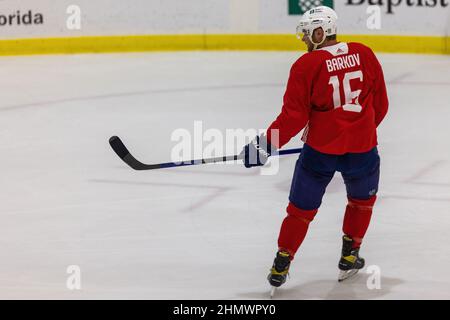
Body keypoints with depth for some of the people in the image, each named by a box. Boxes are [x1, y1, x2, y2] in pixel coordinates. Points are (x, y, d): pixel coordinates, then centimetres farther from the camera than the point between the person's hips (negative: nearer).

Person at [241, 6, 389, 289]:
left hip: (320, 149, -2)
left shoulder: (306, 65, -9)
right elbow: (380, 104, 9)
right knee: (362, 200, 28)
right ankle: (350, 257, 30)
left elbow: (294, 116, -11)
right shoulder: (365, 54, 0)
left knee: (302, 208, 13)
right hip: (362, 148, 2)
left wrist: (266, 145, -4)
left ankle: (282, 265, 16)